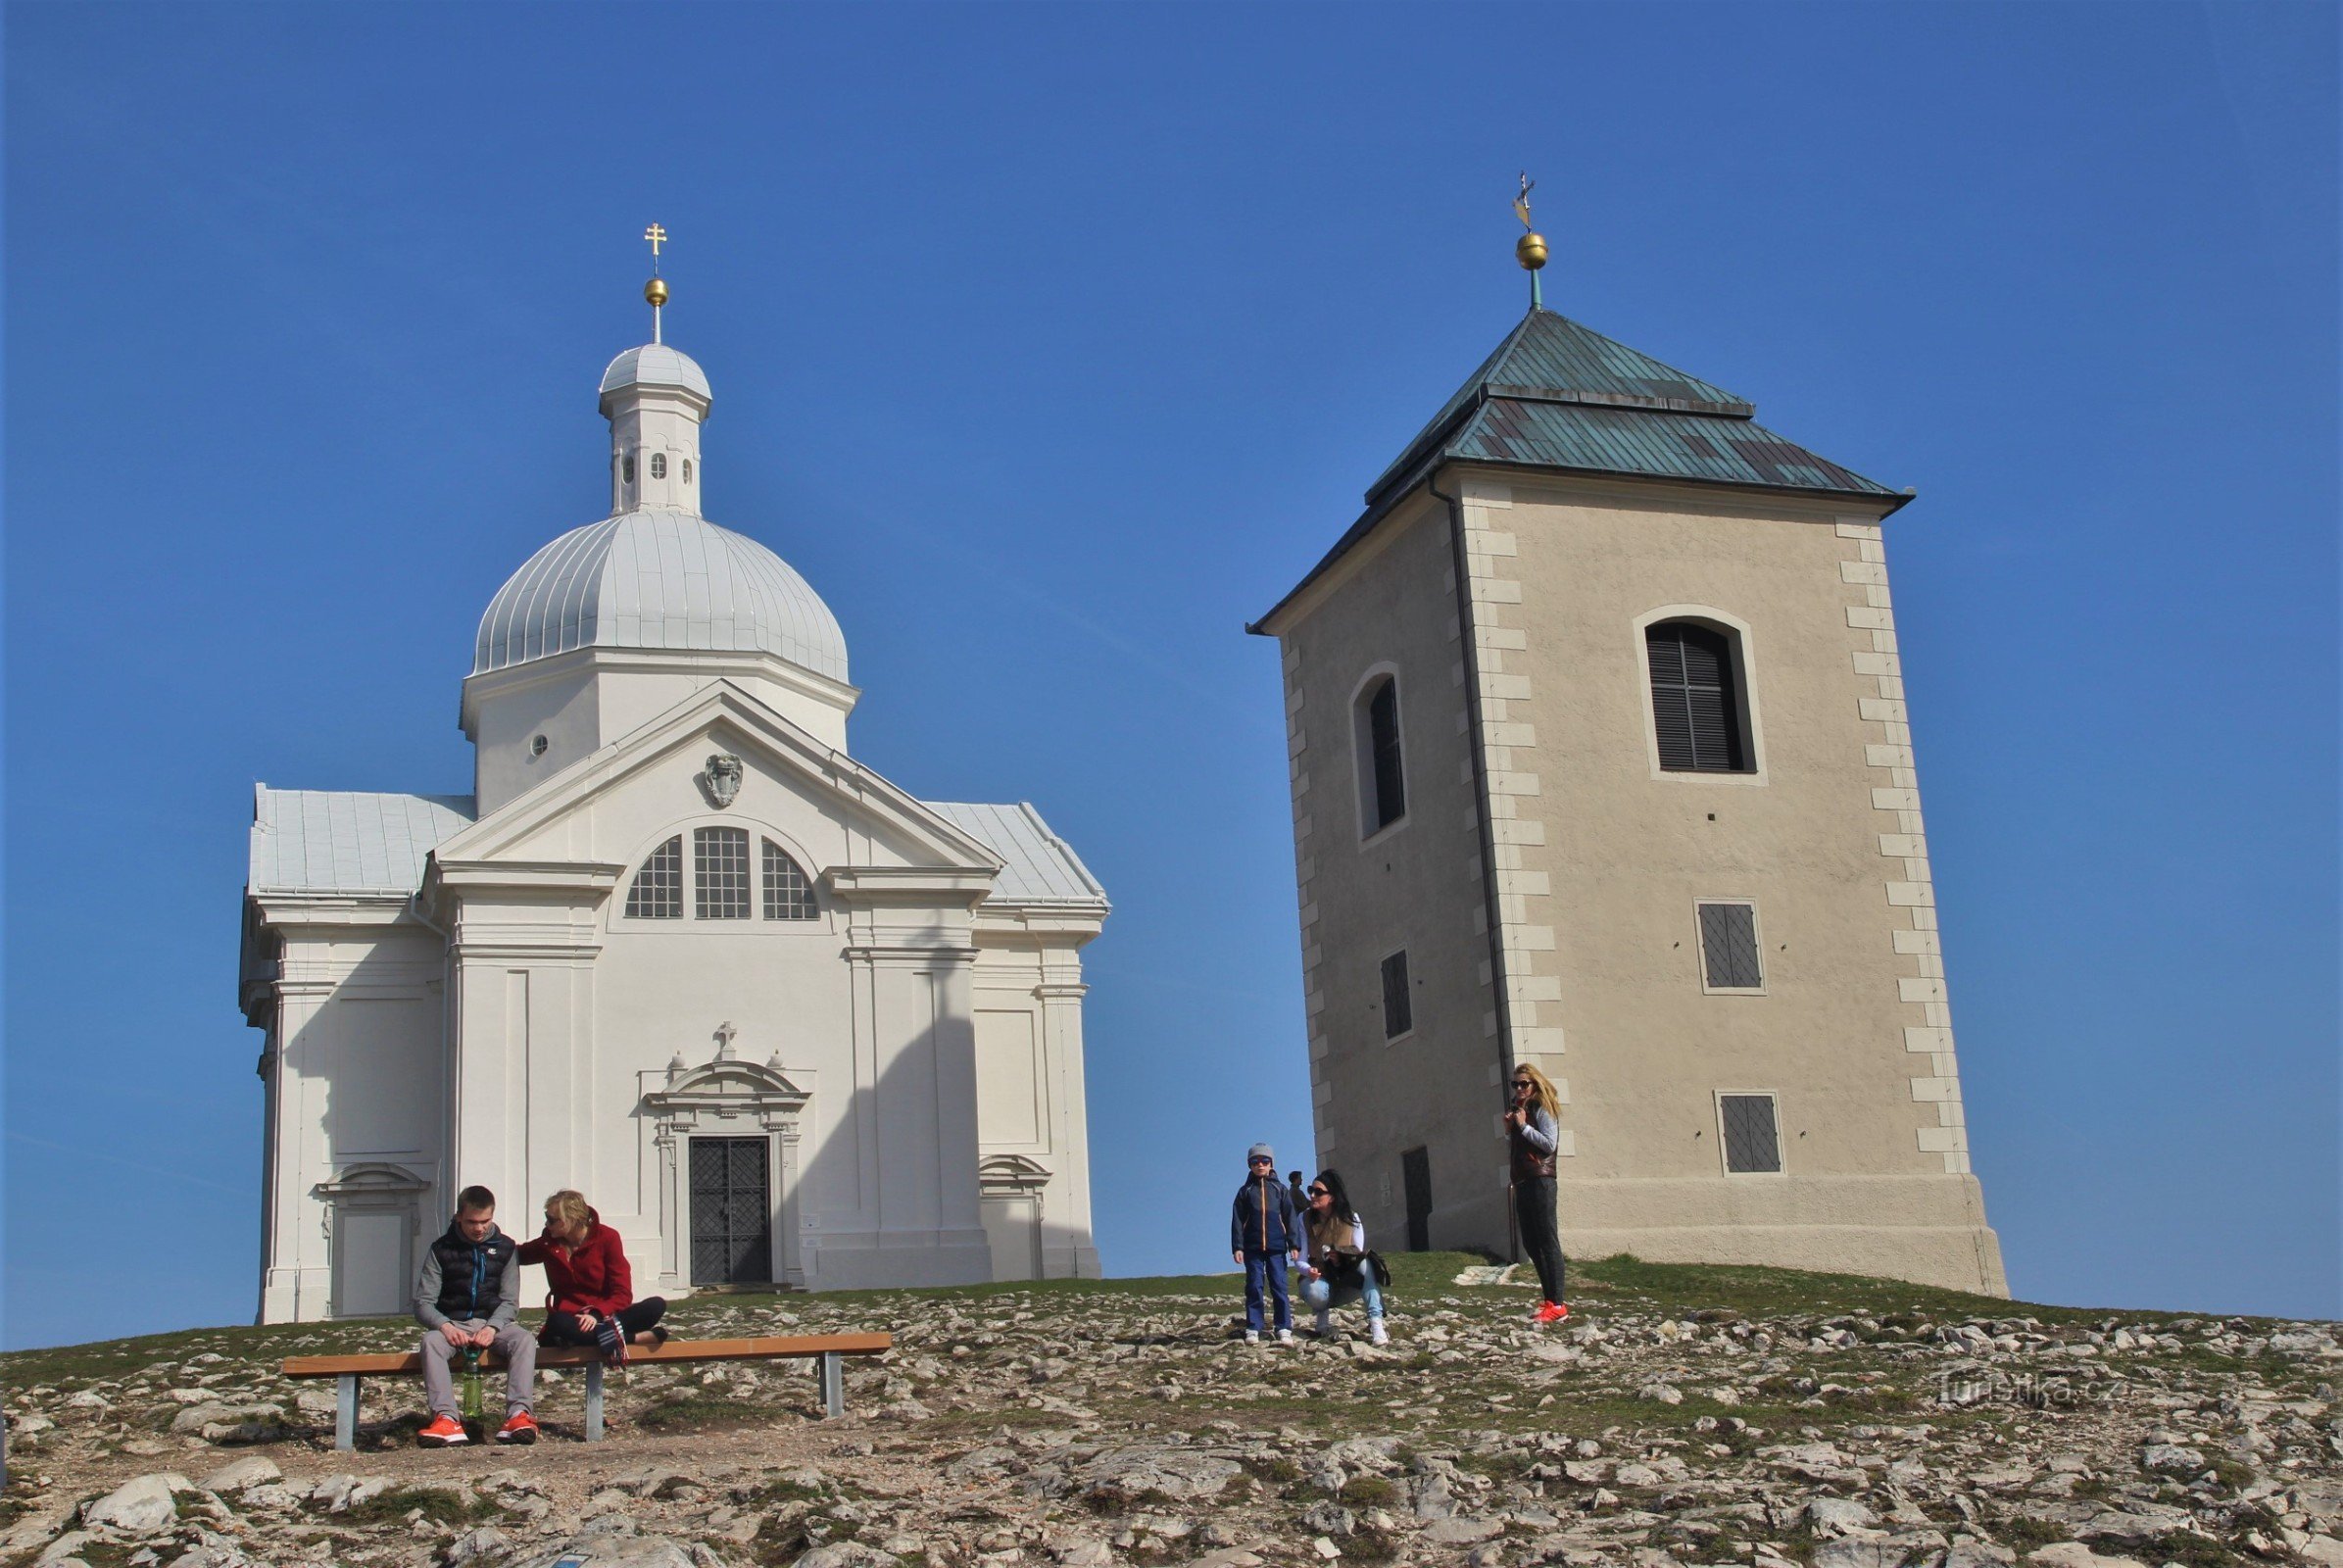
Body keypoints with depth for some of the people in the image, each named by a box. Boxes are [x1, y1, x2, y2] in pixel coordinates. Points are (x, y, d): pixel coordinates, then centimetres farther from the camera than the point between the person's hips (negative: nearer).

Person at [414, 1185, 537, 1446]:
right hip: (452, 1324, -1)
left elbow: (510, 1302, 3)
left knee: (524, 1340, -31)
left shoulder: (504, 1248, 8)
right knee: (431, 1341, -35)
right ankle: (446, 1419, -46)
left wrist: (492, 1327, -19)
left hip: (493, 1323, 1)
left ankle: (517, 1415, -42)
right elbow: (423, 1303, -2)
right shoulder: (441, 1250, 4)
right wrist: (445, 1326, -23)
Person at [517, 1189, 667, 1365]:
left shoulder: (607, 1238, -4)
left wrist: (597, 1313, -27)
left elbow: (623, 1294, -10)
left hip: (604, 1316, -1)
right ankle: (635, 1338, -34)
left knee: (656, 1306, -26)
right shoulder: (549, 1243, 6)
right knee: (558, 1323, -39)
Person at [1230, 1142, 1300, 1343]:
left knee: (1279, 1287, -3)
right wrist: (1237, 1247, -5)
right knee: (1254, 1288, 1)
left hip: (1276, 1247, -1)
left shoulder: (1280, 1189, 8)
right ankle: (1253, 1329, 2)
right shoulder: (1245, 1191, 8)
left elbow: (1290, 1218, 5)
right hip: (1252, 1248, 1)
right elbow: (1237, 1221, 4)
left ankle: (1284, 1329, -4)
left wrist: (1294, 1244, -4)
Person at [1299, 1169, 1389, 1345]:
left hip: (1348, 1282, 0)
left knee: (1366, 1263, -32)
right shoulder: (1305, 1220, -6)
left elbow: (1360, 1254, -9)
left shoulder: (1350, 1218, -7)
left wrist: (1342, 1258, -31)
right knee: (1314, 1292, -38)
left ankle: (1375, 1322, -37)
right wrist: (1309, 1270, -32)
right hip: (1319, 1280, 0)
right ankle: (1324, 1313, 0)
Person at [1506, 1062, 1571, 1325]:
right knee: (1531, 1243, 10)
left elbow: (1550, 1144, -16)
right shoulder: (1515, 1110, 18)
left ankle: (1557, 1305, -14)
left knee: (1547, 1240, -11)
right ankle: (1548, 1298, 16)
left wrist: (1523, 1126, -13)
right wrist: (1509, 1129, 6)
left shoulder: (1541, 1110, -5)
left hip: (1540, 1180, -9)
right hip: (1522, 1182, 9)